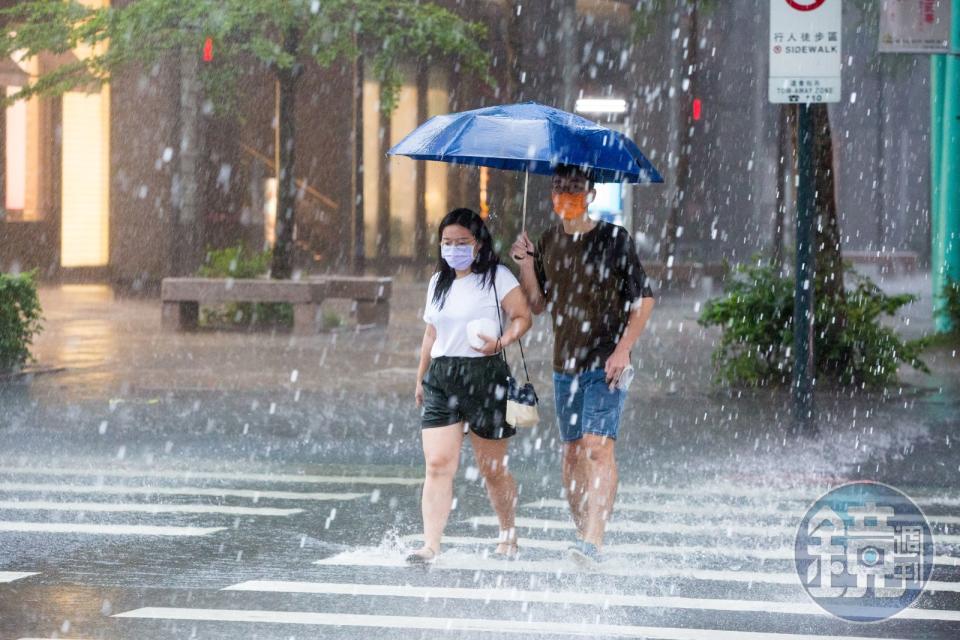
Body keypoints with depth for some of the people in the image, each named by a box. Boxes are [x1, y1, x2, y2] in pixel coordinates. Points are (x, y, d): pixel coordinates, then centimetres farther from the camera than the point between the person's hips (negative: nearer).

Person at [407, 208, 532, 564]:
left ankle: (508, 534, 27)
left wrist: (501, 342, -25)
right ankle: (431, 545, -15)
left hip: (484, 374, -4)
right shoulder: (439, 282, 17)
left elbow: (522, 317, -7)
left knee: (491, 467, 5)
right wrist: (421, 377, 24)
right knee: (438, 464, -9)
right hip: (441, 376, 4)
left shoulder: (497, 277, -1)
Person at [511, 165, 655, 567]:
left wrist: (623, 349, -14)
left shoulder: (614, 240, -5)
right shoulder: (548, 244, 10)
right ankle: (583, 531, 18)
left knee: (598, 445, -18)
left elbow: (644, 300, -4)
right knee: (572, 451, 8)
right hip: (565, 364, 6)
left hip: (605, 364, -6)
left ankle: (593, 540, -27)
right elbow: (538, 305, 14)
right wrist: (526, 265, -2)